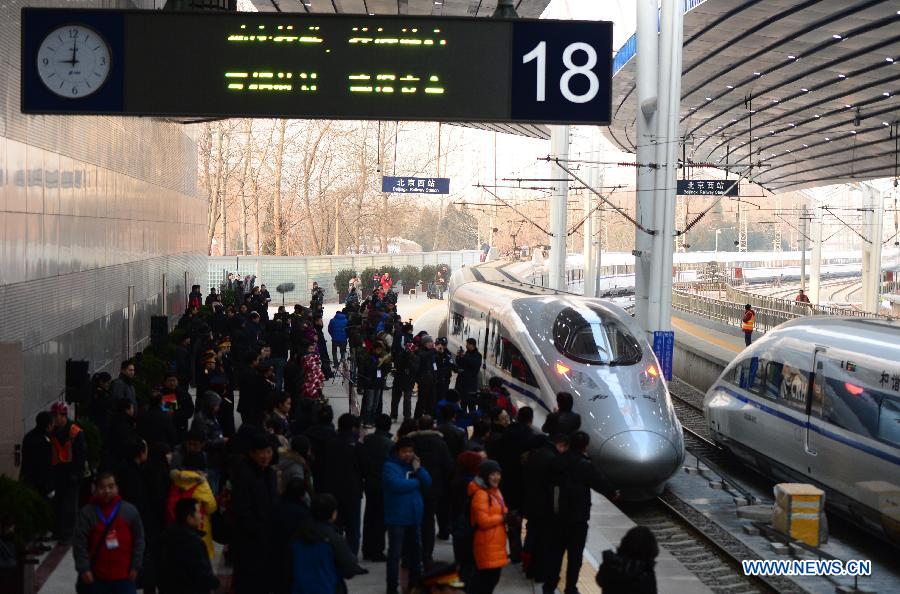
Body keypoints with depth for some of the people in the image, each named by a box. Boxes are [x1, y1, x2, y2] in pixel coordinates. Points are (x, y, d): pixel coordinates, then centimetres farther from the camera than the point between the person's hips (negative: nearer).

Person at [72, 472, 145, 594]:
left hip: (124, 576, 1)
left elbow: (138, 540, 3)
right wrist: (84, 568, -12)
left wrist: (135, 566, 0)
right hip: (96, 576, 0)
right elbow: (79, 543, -7)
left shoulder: (130, 510, -2)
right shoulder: (87, 512, -6)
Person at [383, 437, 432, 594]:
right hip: (396, 517, -7)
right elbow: (397, 485, -25)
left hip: (413, 516, 7)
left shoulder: (414, 465, 12)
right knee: (395, 552, -2)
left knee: (415, 550, 15)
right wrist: (416, 482, -9)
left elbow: (427, 483, 5)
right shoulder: (390, 466, -8)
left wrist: (418, 469, -10)